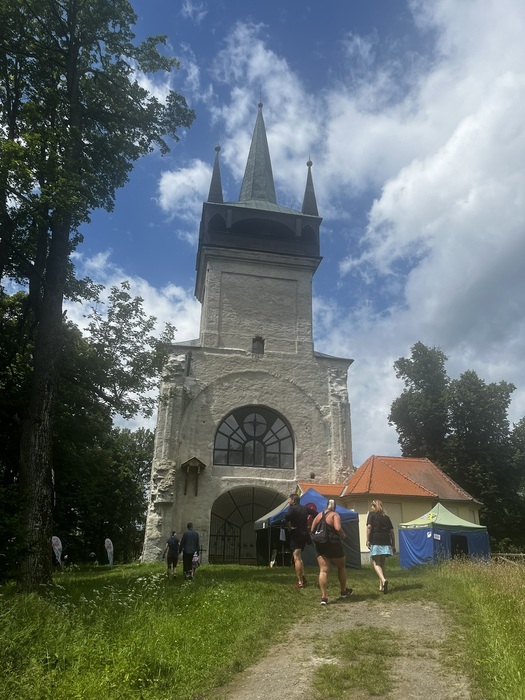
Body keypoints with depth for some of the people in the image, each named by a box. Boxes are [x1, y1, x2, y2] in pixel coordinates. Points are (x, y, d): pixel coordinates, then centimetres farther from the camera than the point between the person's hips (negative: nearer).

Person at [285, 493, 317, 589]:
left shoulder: (293, 509, -11)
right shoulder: (305, 508, 10)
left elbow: (286, 519, -30)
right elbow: (317, 515, 12)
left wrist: (289, 527, -13)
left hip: (296, 535, -7)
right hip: (304, 534, 8)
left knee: (297, 558, -5)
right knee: (299, 557, 20)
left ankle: (300, 583, -6)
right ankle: (302, 578, 20)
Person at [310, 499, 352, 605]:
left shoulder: (318, 516, 10)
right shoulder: (334, 515, -6)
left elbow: (312, 530, 9)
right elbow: (338, 528, -22)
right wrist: (343, 536, -4)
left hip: (320, 545, 4)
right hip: (333, 544, -4)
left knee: (323, 570, 1)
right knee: (341, 567, 18)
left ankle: (324, 596, -7)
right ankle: (343, 591, 30)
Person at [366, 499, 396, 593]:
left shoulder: (372, 514, 5)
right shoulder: (386, 517, 16)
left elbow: (369, 527, -8)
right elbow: (392, 531, 13)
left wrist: (367, 540, -6)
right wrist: (393, 545, 18)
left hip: (376, 542, -4)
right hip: (386, 542, 4)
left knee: (376, 563, 1)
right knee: (383, 563, 14)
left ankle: (383, 580, -23)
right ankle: (381, 586, 15)